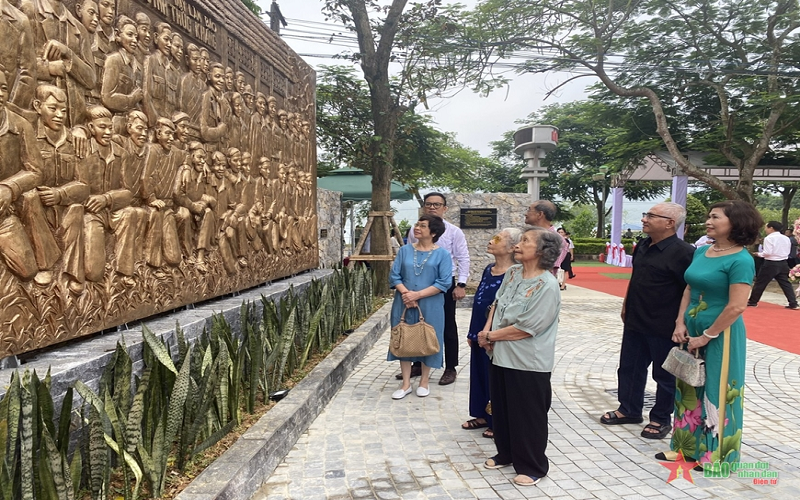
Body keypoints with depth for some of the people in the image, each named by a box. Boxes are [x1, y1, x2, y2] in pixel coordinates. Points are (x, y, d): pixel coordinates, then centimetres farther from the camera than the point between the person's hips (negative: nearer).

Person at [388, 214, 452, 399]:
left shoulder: (442, 254, -4)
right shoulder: (405, 250, 4)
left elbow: (444, 283, -12)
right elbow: (394, 276, 2)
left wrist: (417, 295, -17)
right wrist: (405, 293, -16)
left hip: (430, 306, -2)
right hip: (404, 304, 3)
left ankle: (424, 382, 25)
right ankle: (406, 384, 19)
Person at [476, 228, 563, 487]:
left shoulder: (547, 286, -21)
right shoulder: (512, 272, 3)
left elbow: (526, 328, -23)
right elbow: (497, 303, 12)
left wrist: (490, 336, -13)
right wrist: (486, 331, -5)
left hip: (528, 363, -7)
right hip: (500, 356, 7)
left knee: (527, 416, 7)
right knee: (501, 409, 20)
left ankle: (532, 466, 25)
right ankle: (506, 454, 40)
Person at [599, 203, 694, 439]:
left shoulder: (683, 252, -18)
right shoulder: (643, 246, 7)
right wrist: (626, 305, 17)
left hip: (663, 328, -8)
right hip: (635, 322, 8)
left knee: (664, 375, 9)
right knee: (629, 367, 17)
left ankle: (661, 419, 24)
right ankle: (628, 410, 32)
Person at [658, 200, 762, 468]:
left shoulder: (740, 260, -16)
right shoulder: (701, 251, 6)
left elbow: (737, 307, -21)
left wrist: (706, 336, -15)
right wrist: (680, 323, 1)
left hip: (720, 335, -7)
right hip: (692, 332, 8)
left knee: (716, 393, 5)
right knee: (690, 390, 14)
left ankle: (717, 454, 21)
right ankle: (687, 447, 27)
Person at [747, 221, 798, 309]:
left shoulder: (769, 238, -14)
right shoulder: (786, 238, 8)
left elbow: (767, 253, -19)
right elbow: (788, 251, 14)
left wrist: (759, 254, -2)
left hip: (771, 264, -6)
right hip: (783, 263, 6)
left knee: (760, 282, 5)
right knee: (785, 283, 10)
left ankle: (753, 301, 13)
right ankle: (793, 304, 6)